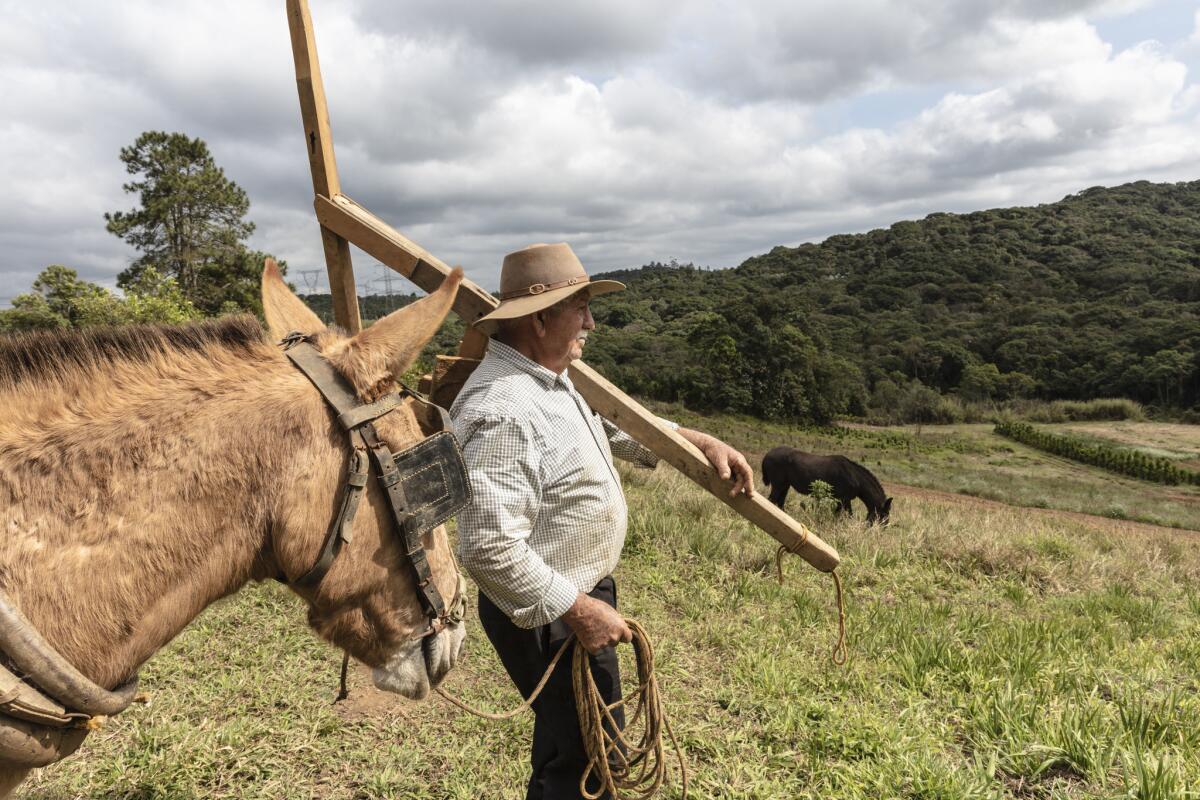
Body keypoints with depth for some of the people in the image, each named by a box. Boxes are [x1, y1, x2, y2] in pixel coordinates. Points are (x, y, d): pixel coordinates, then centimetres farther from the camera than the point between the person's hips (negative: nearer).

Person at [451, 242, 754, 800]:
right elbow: (490, 548, -34)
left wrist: (702, 442, 11)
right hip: (547, 614, -10)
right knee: (585, 752, 8)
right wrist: (578, 609, -27)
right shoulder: (501, 410, -30)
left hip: (581, 592, 10)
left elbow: (618, 424, 19)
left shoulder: (552, 379, 4)